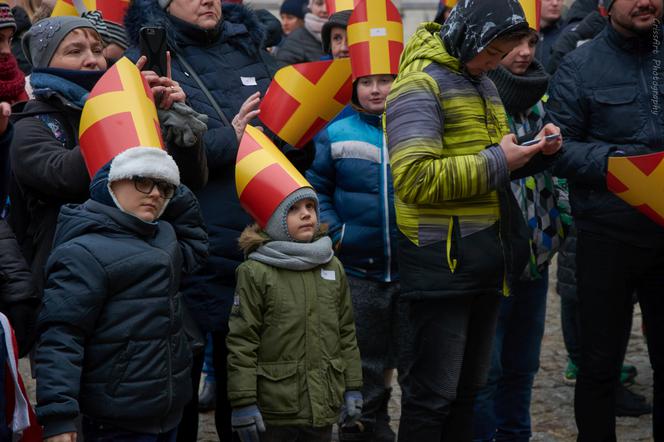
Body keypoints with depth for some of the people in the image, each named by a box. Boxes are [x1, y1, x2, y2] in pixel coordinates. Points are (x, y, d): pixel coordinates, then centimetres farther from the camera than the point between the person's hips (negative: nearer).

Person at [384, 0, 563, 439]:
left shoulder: (484, 85, 16)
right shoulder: (421, 85, -13)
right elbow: (415, 178, -24)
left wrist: (537, 152, 5)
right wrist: (497, 162, -20)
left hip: (487, 261, 9)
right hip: (441, 260, -9)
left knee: (468, 388, 16)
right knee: (432, 396, -3)